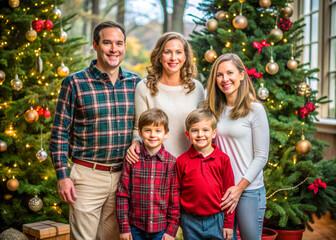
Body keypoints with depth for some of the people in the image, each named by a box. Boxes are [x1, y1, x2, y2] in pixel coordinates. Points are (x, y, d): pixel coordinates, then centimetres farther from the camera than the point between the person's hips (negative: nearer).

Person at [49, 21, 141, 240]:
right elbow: (60, 133, -3)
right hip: (87, 175, -3)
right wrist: (62, 176, -8)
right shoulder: (75, 83, -5)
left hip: (124, 176, 4)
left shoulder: (134, 82, 6)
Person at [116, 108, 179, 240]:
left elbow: (175, 200, 0)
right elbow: (122, 194, -1)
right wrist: (124, 227, -2)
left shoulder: (171, 162, -3)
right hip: (135, 228, 1)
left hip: (161, 229, 0)